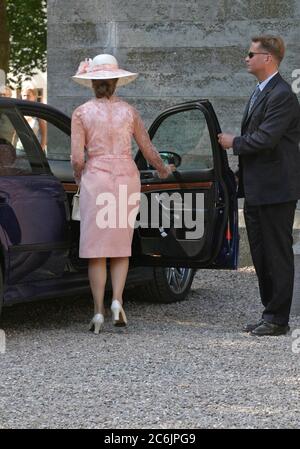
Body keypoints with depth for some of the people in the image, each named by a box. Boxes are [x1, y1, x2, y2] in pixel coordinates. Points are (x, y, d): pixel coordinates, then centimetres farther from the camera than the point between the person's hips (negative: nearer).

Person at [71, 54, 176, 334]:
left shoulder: (81, 113, -2)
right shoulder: (128, 111, 5)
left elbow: (76, 158, -7)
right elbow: (148, 151, 11)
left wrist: (79, 178, 14)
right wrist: (163, 171, 30)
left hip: (95, 178, -2)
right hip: (127, 177, 2)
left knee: (96, 248, 3)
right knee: (121, 245, 12)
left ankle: (99, 311, -1)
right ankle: (117, 300, -6)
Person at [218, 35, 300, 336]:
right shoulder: (259, 93, 16)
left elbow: (265, 139, -24)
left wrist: (234, 143, -8)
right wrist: (242, 175, 14)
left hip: (275, 189, -10)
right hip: (256, 190, 10)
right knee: (261, 255, 14)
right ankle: (269, 314, 22)